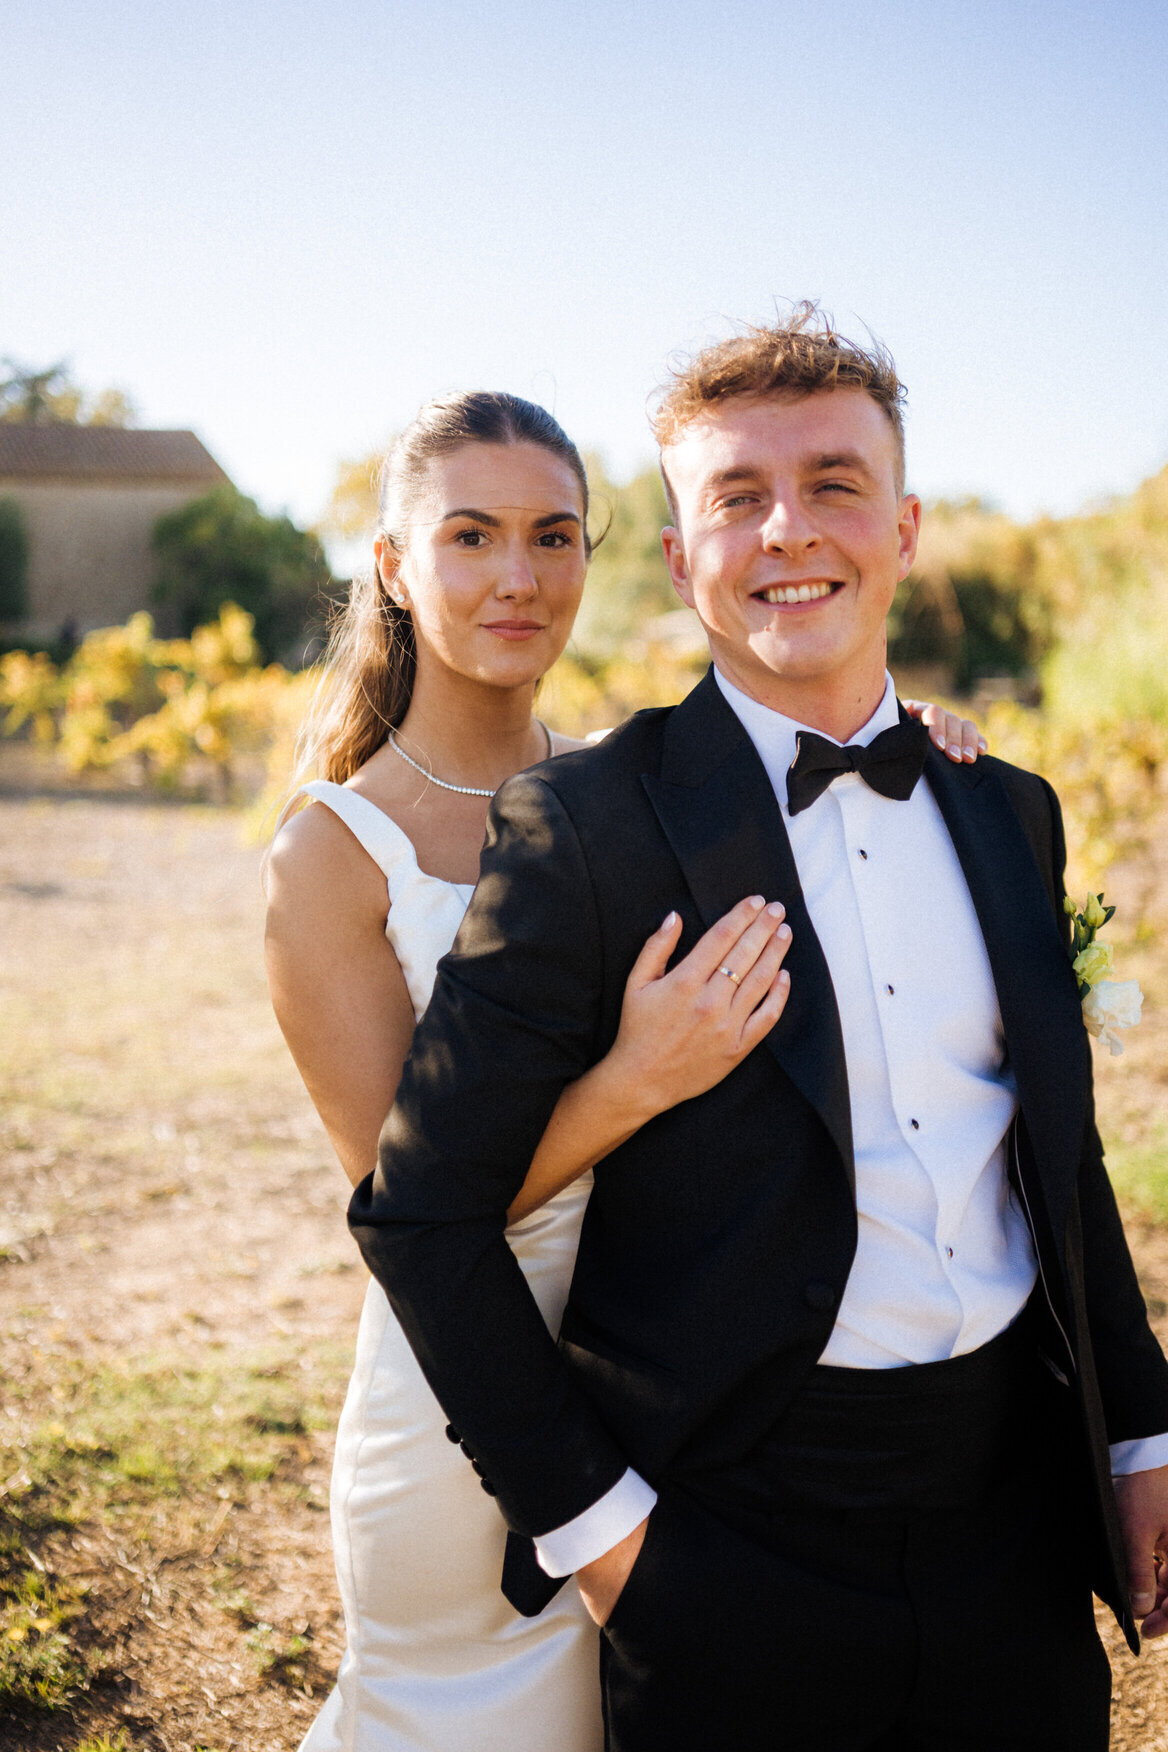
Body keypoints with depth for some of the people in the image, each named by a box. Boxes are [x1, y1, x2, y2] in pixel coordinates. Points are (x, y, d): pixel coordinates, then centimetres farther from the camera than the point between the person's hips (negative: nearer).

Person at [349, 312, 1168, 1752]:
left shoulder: (1010, 814, 7)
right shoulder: (581, 832, -13)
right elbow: (421, 1209, -12)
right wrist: (582, 1513, -11)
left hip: (1016, 1522, 5)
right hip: (737, 1542, -5)